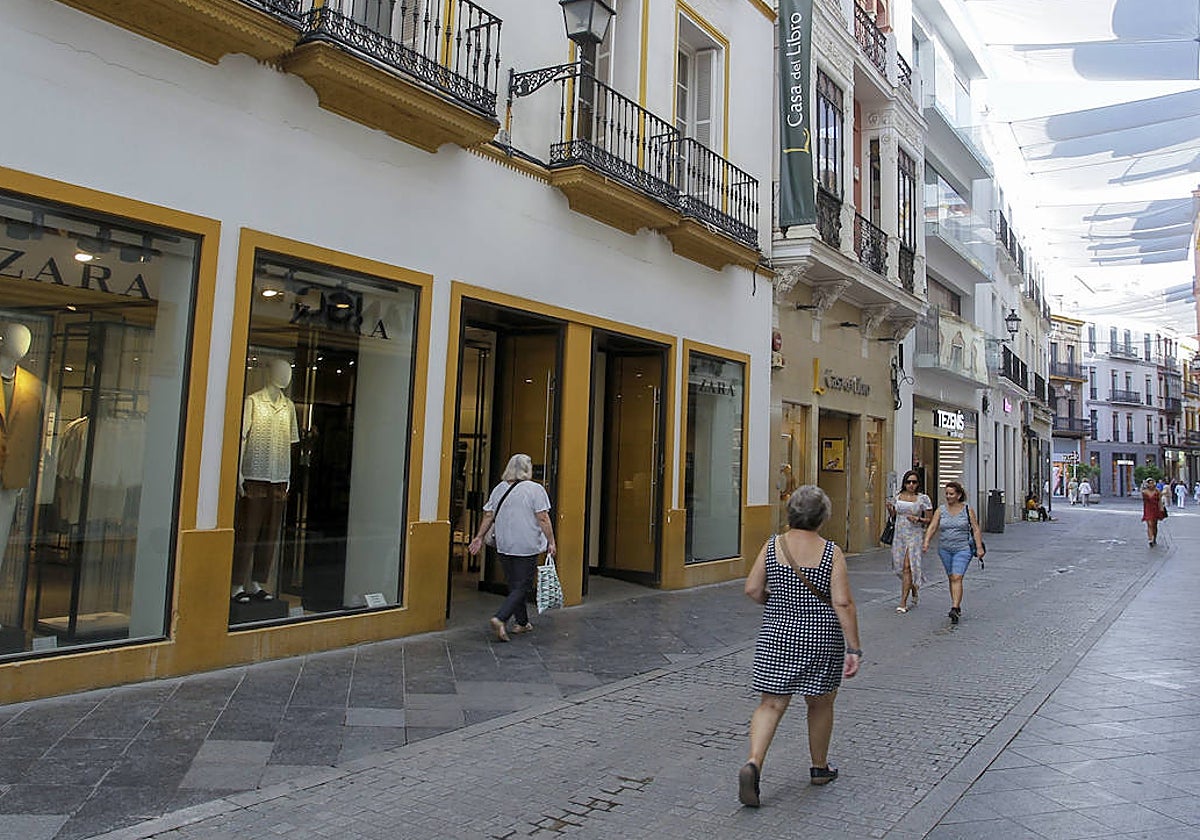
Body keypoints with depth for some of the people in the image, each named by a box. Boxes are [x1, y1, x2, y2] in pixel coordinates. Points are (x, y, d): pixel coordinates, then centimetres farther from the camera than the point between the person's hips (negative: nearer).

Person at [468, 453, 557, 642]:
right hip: (526, 547, -5)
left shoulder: (499, 488, 7)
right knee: (522, 586, -1)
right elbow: (543, 518, -12)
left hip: (503, 547, 5)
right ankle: (500, 618, -16)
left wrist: (479, 537, 17)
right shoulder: (536, 489, -8)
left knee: (514, 585, 16)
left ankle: (522, 623, 24)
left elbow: (488, 516, 9)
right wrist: (551, 542, -7)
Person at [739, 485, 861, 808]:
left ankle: (753, 763, -15)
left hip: (777, 636, 1)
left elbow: (752, 590, -2)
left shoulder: (772, 546, -3)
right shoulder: (831, 552, -9)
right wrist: (853, 649, -8)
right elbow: (843, 603, -14)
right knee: (820, 704, 17)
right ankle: (819, 768, 34)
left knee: (772, 703, 5)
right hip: (821, 637, -1)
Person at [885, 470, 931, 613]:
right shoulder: (898, 497, 8)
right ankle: (914, 588, 38)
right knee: (900, 567, 8)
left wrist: (918, 519, -17)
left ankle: (903, 603, -6)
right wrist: (890, 509, -3)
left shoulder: (923, 499, -3)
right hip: (899, 535, 5)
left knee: (907, 567, -10)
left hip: (914, 535, -5)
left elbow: (930, 520, 0)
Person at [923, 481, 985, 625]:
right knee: (951, 578, 12)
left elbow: (976, 529, -2)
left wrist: (979, 548, -8)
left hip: (963, 549, -4)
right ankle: (957, 606, 26)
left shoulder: (968, 510, -3)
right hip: (945, 550, 4)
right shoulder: (940, 510, 2)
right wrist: (926, 541, -20)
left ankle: (955, 610, -18)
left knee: (957, 578, -13)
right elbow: (932, 527, -5)